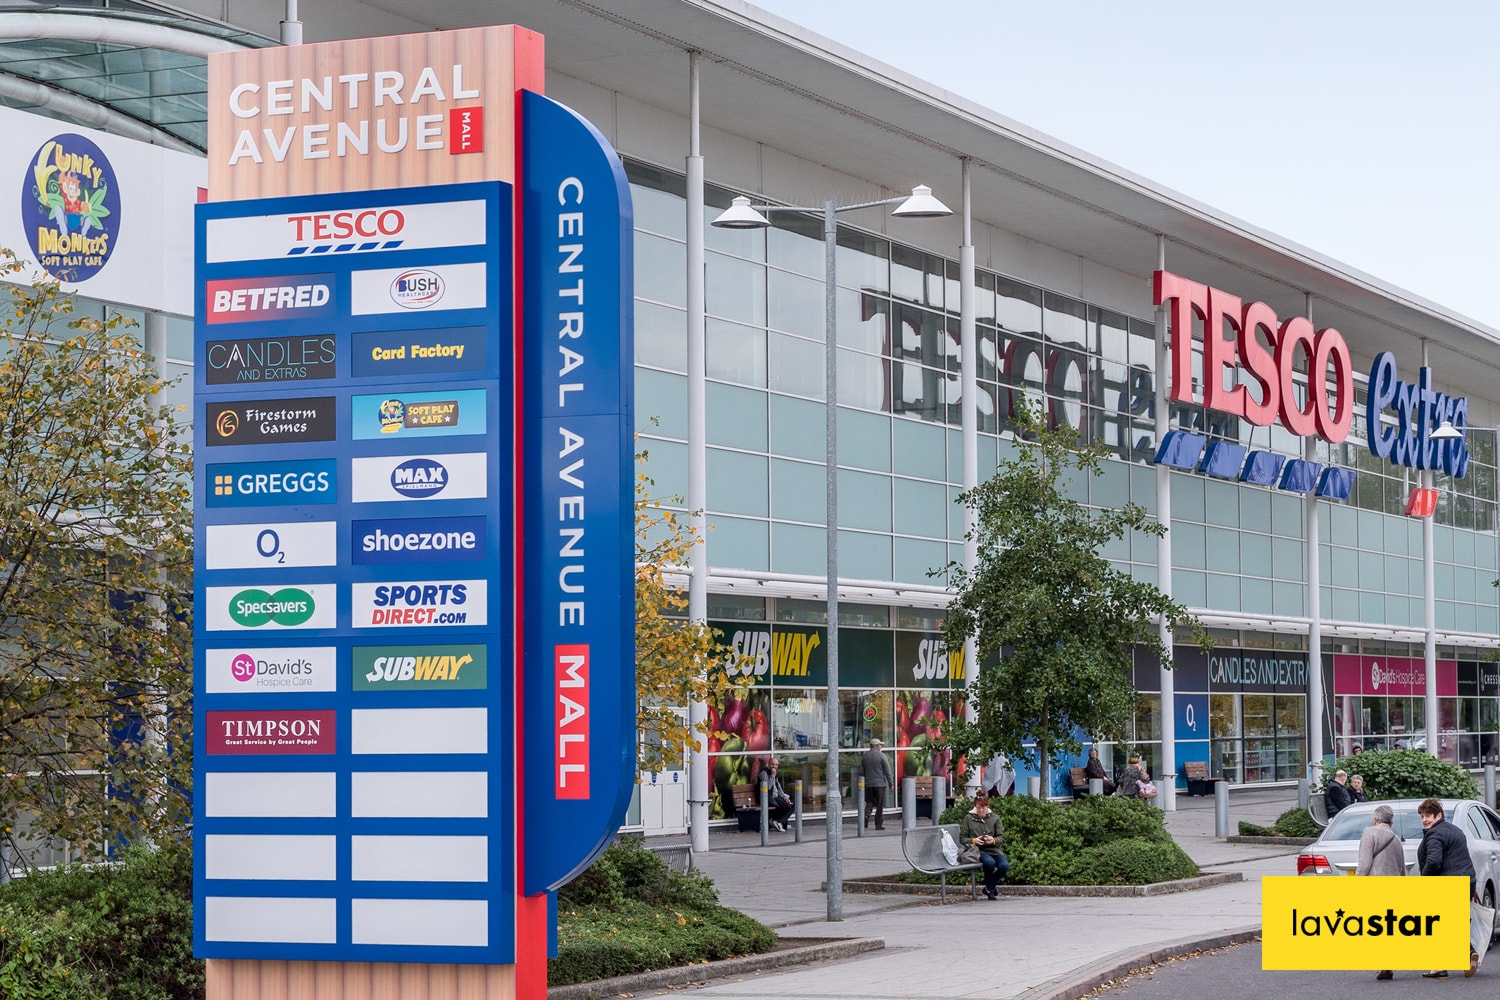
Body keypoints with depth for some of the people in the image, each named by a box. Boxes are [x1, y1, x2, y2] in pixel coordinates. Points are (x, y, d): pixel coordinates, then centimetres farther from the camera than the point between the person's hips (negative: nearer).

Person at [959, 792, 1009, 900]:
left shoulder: (995, 818, 13)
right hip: (979, 851, -3)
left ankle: (989, 888, -3)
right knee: (990, 862, -37)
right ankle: (991, 887, -4)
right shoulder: (968, 818, 8)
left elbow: (1002, 837, 8)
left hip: (994, 849, 3)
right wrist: (973, 840, -13)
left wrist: (993, 840, -15)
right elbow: (962, 838, 8)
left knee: (1004, 866, -30)